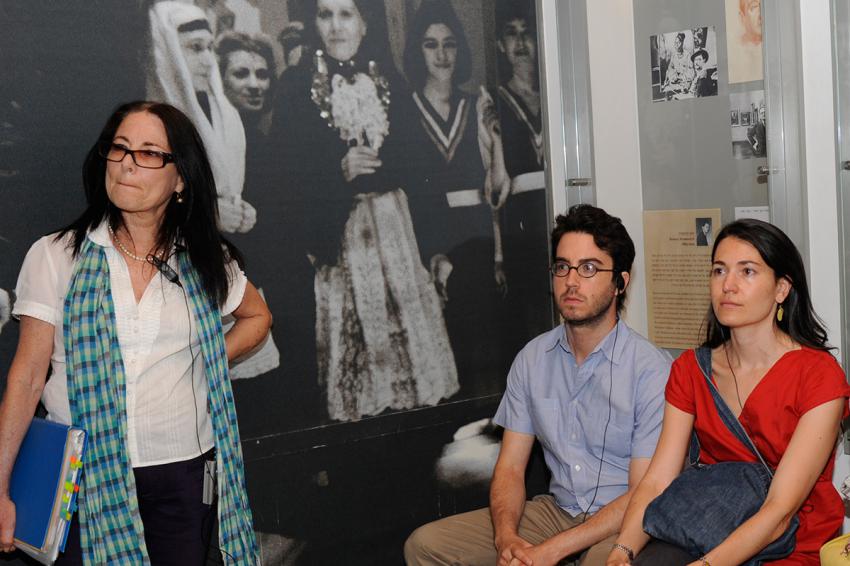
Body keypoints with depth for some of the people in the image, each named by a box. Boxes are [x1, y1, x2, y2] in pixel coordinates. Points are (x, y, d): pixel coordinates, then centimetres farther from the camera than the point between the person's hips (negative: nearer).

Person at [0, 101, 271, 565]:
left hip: (185, 468, 2)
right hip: (86, 473, -2)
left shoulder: (207, 262, 3)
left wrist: (212, 360, 5)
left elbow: (256, 317, 22)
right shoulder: (56, 256, -4)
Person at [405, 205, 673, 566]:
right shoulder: (533, 359, 5)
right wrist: (506, 536, -16)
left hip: (623, 522, -5)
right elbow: (510, 467, 5)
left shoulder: (652, 369, -12)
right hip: (557, 509, 5)